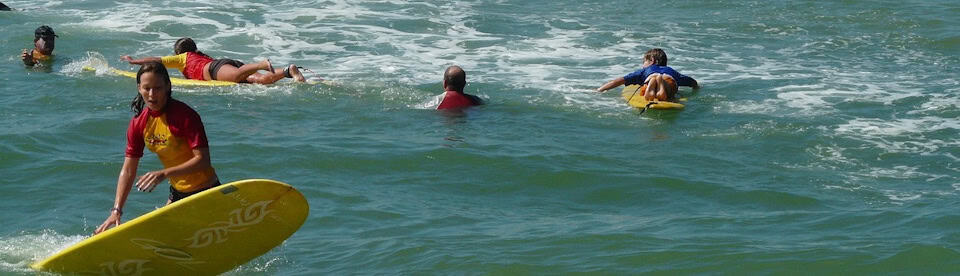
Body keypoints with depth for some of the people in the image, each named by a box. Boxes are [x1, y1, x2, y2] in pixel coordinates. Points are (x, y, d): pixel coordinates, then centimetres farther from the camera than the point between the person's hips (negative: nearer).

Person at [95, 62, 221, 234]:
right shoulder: (138, 123, -3)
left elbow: (203, 160, -27)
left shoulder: (184, 115, -22)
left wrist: (164, 174, -35)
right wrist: (116, 210, -12)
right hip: (178, 194, 7)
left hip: (206, 193, -7)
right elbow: (128, 171, -3)